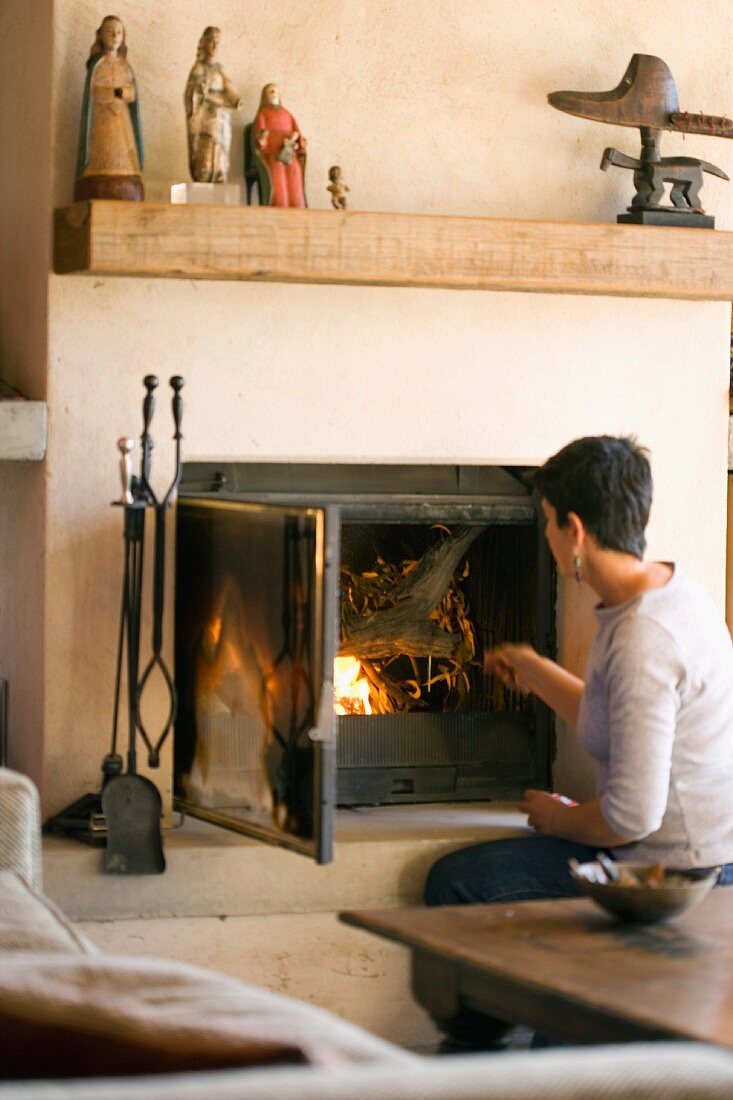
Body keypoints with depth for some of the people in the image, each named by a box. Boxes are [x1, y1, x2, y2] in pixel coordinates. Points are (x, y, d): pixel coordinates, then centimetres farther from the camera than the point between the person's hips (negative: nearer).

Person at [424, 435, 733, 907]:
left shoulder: (641, 641, -25)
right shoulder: (671, 587, 7)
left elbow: (632, 816, -25)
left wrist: (558, 820, -6)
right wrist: (535, 672, 33)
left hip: (677, 874, -10)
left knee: (455, 885, -13)